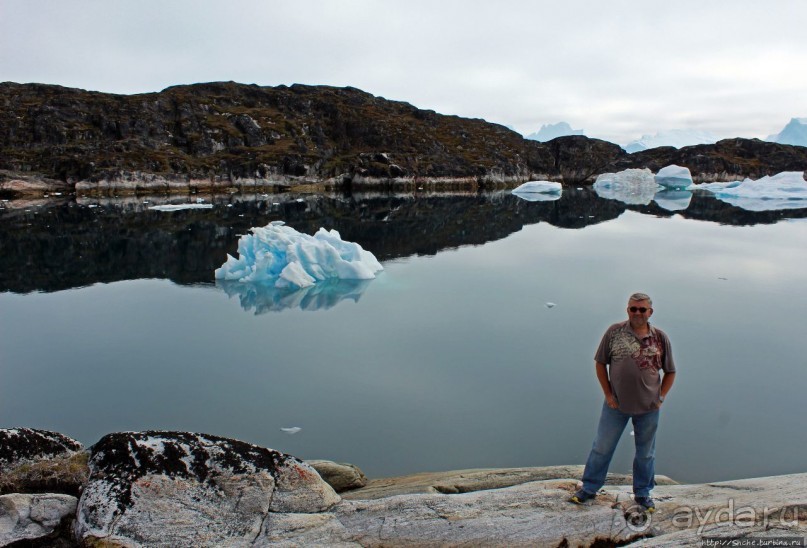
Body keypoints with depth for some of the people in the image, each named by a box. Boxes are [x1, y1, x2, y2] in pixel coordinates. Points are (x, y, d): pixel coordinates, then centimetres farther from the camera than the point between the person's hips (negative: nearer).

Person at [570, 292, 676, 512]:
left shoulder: (660, 338, -4)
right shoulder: (614, 332, -8)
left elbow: (670, 372, 6)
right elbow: (600, 363, -1)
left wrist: (661, 397, -1)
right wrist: (608, 394, -5)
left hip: (648, 408, 1)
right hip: (616, 404, -1)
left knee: (646, 453, 17)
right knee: (602, 447, 10)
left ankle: (642, 493, 36)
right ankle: (589, 488, 26)